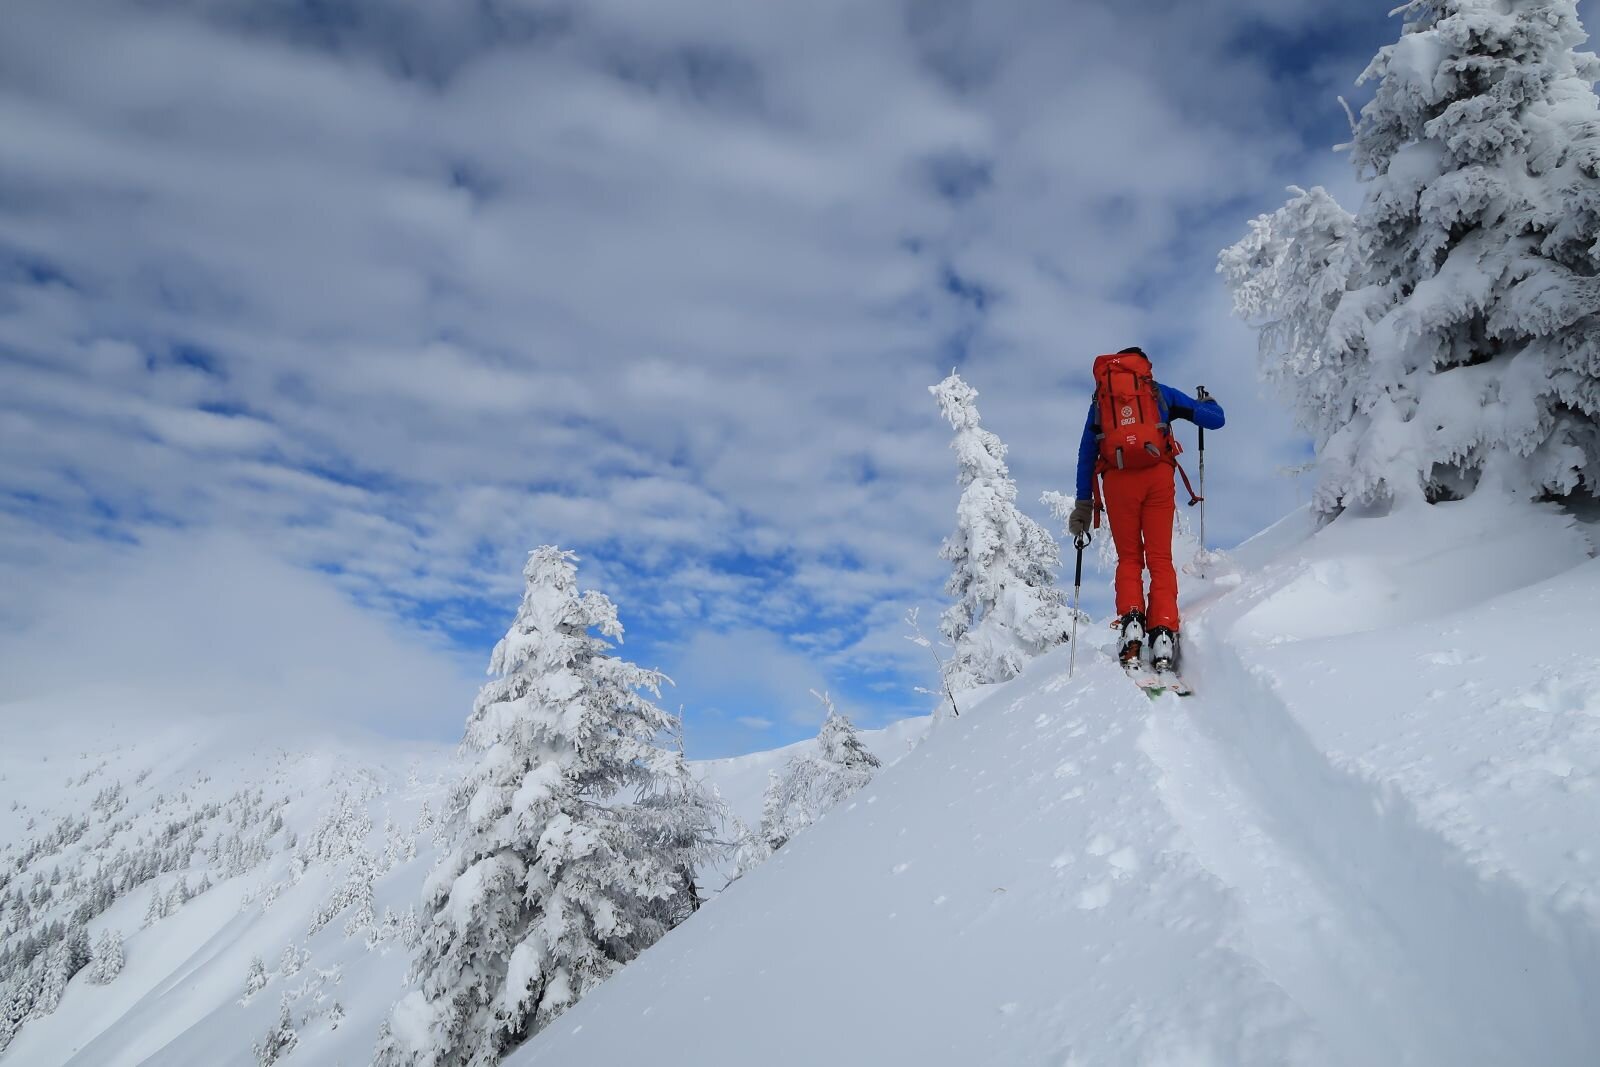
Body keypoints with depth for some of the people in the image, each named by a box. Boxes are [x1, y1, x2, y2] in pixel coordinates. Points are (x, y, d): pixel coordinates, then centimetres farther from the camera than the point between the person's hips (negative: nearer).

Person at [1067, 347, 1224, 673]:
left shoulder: (1100, 399, 20)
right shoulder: (1160, 391, 17)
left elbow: (1086, 454, 14)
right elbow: (1215, 419, 14)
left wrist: (1083, 504, 15)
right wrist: (1207, 401, 38)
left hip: (1117, 478, 1)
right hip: (1158, 475, -1)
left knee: (1129, 558, 11)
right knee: (1160, 559, 2)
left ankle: (1130, 620, -12)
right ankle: (1163, 632, -12)